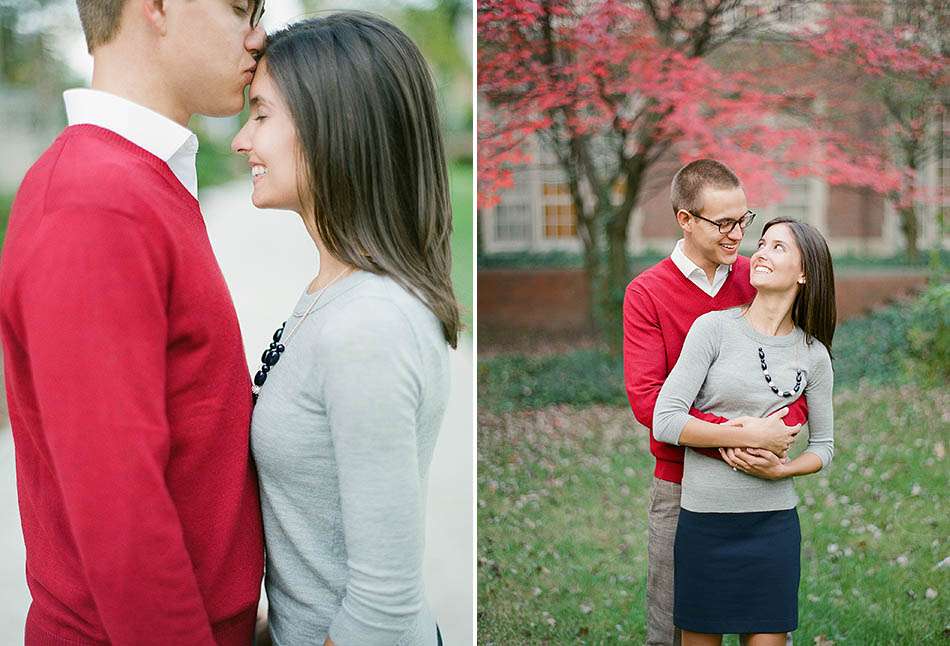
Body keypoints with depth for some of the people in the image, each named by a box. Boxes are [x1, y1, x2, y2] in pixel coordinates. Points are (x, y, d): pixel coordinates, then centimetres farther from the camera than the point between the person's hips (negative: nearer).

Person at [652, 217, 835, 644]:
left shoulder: (814, 356, 4)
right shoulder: (714, 327, -5)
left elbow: (823, 446, 13)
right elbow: (665, 422, -12)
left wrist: (781, 469, -8)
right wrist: (753, 438, -14)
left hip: (774, 523, 2)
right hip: (704, 518, -2)